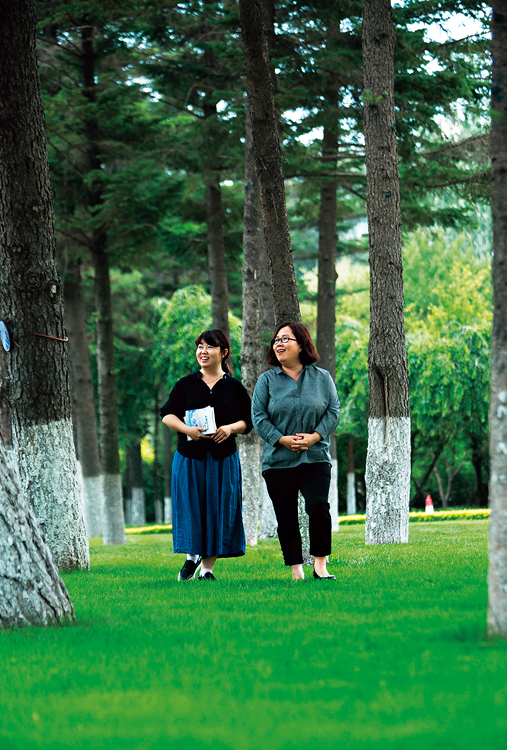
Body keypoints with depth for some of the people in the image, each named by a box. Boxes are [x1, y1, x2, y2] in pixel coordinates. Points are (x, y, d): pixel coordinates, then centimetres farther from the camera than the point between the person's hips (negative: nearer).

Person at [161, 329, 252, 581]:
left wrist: (229, 428, -15)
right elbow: (167, 414, 3)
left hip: (223, 458, 0)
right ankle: (192, 556, 20)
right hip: (190, 456, 0)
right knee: (190, 507, -2)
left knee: (218, 510, 0)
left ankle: (207, 568, 7)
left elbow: (246, 421, 6)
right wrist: (187, 429, -16)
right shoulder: (186, 385, 6)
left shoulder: (234, 387, 6)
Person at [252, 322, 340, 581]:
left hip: (315, 458, -1)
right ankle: (296, 571, 8)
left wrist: (315, 436, -11)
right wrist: (282, 439, -13)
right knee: (286, 518, 0)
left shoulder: (322, 377, 8)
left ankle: (320, 565, -7)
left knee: (318, 507, -18)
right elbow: (258, 416, 0)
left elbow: (333, 411, 4)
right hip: (278, 461, 1)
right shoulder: (267, 380, 5)